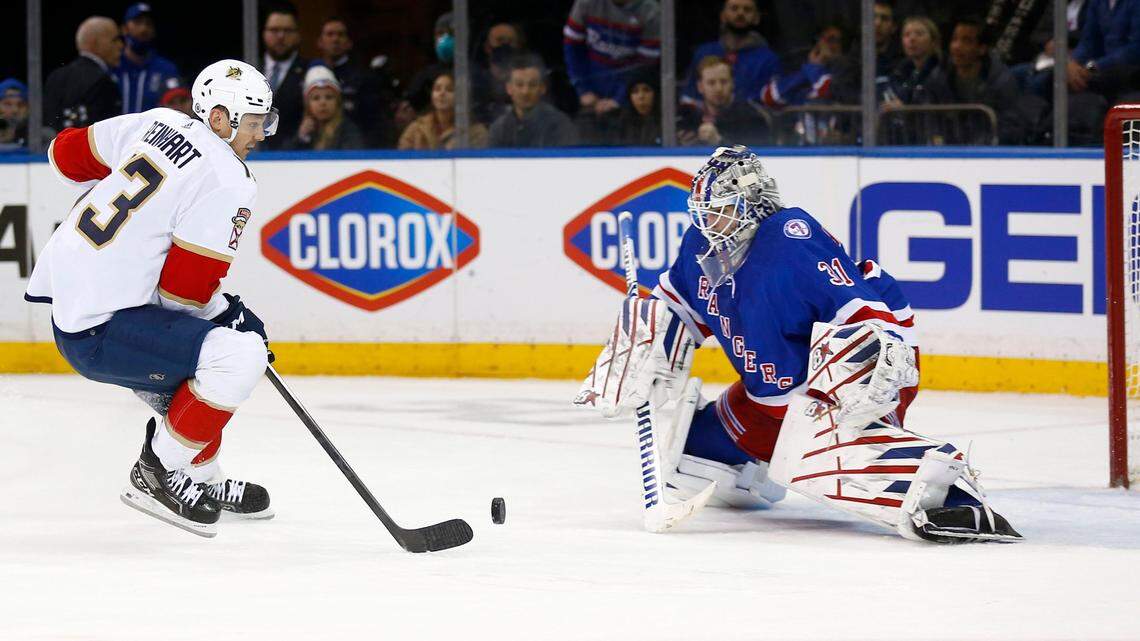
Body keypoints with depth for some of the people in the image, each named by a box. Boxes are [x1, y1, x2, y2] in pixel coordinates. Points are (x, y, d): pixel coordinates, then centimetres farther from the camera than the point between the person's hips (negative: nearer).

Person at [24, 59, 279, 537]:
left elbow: (69, 152, 18)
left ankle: (203, 480, 33)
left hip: (65, 295, 10)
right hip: (98, 331, -10)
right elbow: (186, 289, -17)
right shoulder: (227, 183, -16)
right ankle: (158, 474, -5)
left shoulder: (159, 122, 7)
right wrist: (234, 316, 2)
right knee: (238, 353, -19)